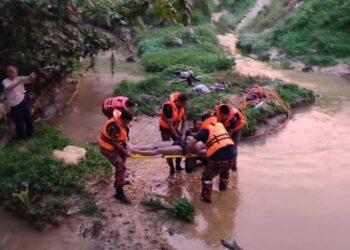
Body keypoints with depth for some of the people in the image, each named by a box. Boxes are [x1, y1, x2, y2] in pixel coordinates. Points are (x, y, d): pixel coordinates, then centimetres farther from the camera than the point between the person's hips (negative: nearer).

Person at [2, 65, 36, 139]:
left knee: (28, 117, 15)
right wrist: (19, 82, -44)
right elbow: (9, 88, -35)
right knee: (19, 121, 6)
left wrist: (32, 77, -37)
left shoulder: (19, 78, -2)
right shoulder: (5, 81, -13)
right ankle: (21, 136, 27)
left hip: (23, 101, 4)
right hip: (15, 105, -4)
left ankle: (30, 133, 37)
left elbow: (29, 79, -12)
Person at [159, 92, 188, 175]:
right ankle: (172, 168, -1)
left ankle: (178, 165, 14)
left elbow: (184, 121, -4)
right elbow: (170, 125, -32)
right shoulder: (168, 107, -34)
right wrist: (177, 137, -29)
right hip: (165, 128, -6)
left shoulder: (183, 107, -15)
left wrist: (182, 132, -18)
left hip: (174, 127, 6)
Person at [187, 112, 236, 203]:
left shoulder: (204, 130, 2)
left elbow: (190, 145, -5)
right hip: (231, 155, 5)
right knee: (225, 171, 37)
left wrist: (189, 153, 16)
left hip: (218, 158, -5)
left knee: (207, 176, 18)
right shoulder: (220, 125, 16)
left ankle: (206, 197, 21)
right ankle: (223, 186, 56)